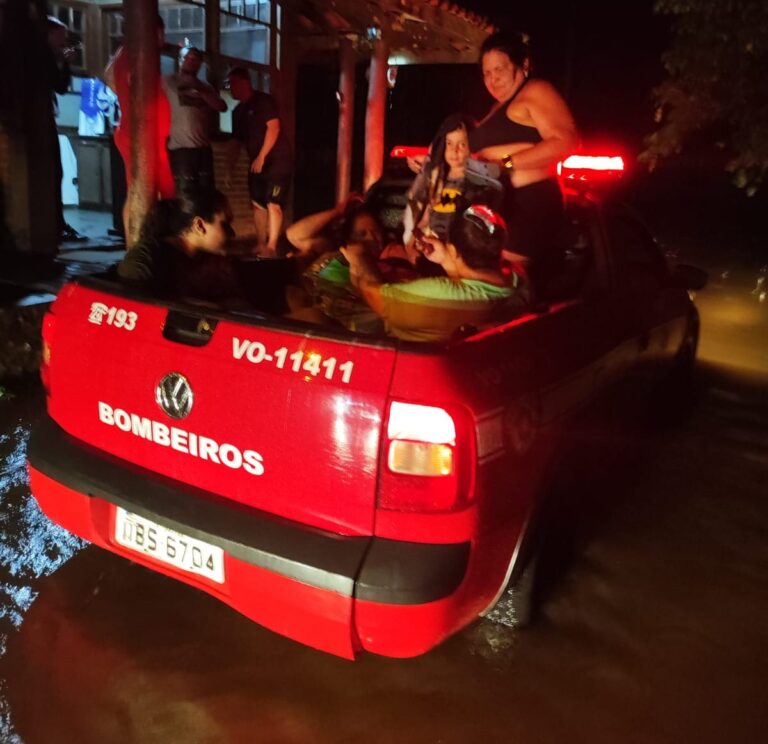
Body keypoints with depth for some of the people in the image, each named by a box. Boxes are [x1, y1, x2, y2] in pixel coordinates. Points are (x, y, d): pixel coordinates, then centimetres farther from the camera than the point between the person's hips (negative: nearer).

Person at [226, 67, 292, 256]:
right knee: (257, 204, 7)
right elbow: (236, 141, 18)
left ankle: (271, 247, -15)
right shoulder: (238, 111, 14)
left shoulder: (263, 100, -8)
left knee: (273, 204, -14)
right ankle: (261, 245, 13)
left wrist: (261, 157, -20)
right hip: (255, 164, 8)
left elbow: (274, 128, -17)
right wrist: (230, 169, 12)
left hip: (276, 161, -8)